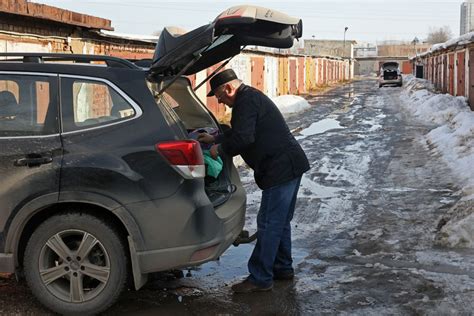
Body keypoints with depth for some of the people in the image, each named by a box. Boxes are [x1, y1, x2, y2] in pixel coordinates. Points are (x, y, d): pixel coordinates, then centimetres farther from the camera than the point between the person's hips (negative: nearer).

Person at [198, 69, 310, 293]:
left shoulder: (247, 101, -14)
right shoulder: (251, 97, 20)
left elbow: (243, 137, -24)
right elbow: (238, 131, 32)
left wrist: (220, 149, -9)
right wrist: (215, 139, 26)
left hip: (280, 169, -11)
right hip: (290, 165, 11)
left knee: (269, 224, -6)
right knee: (280, 222, 19)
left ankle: (260, 279, 0)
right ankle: (283, 268, 29)